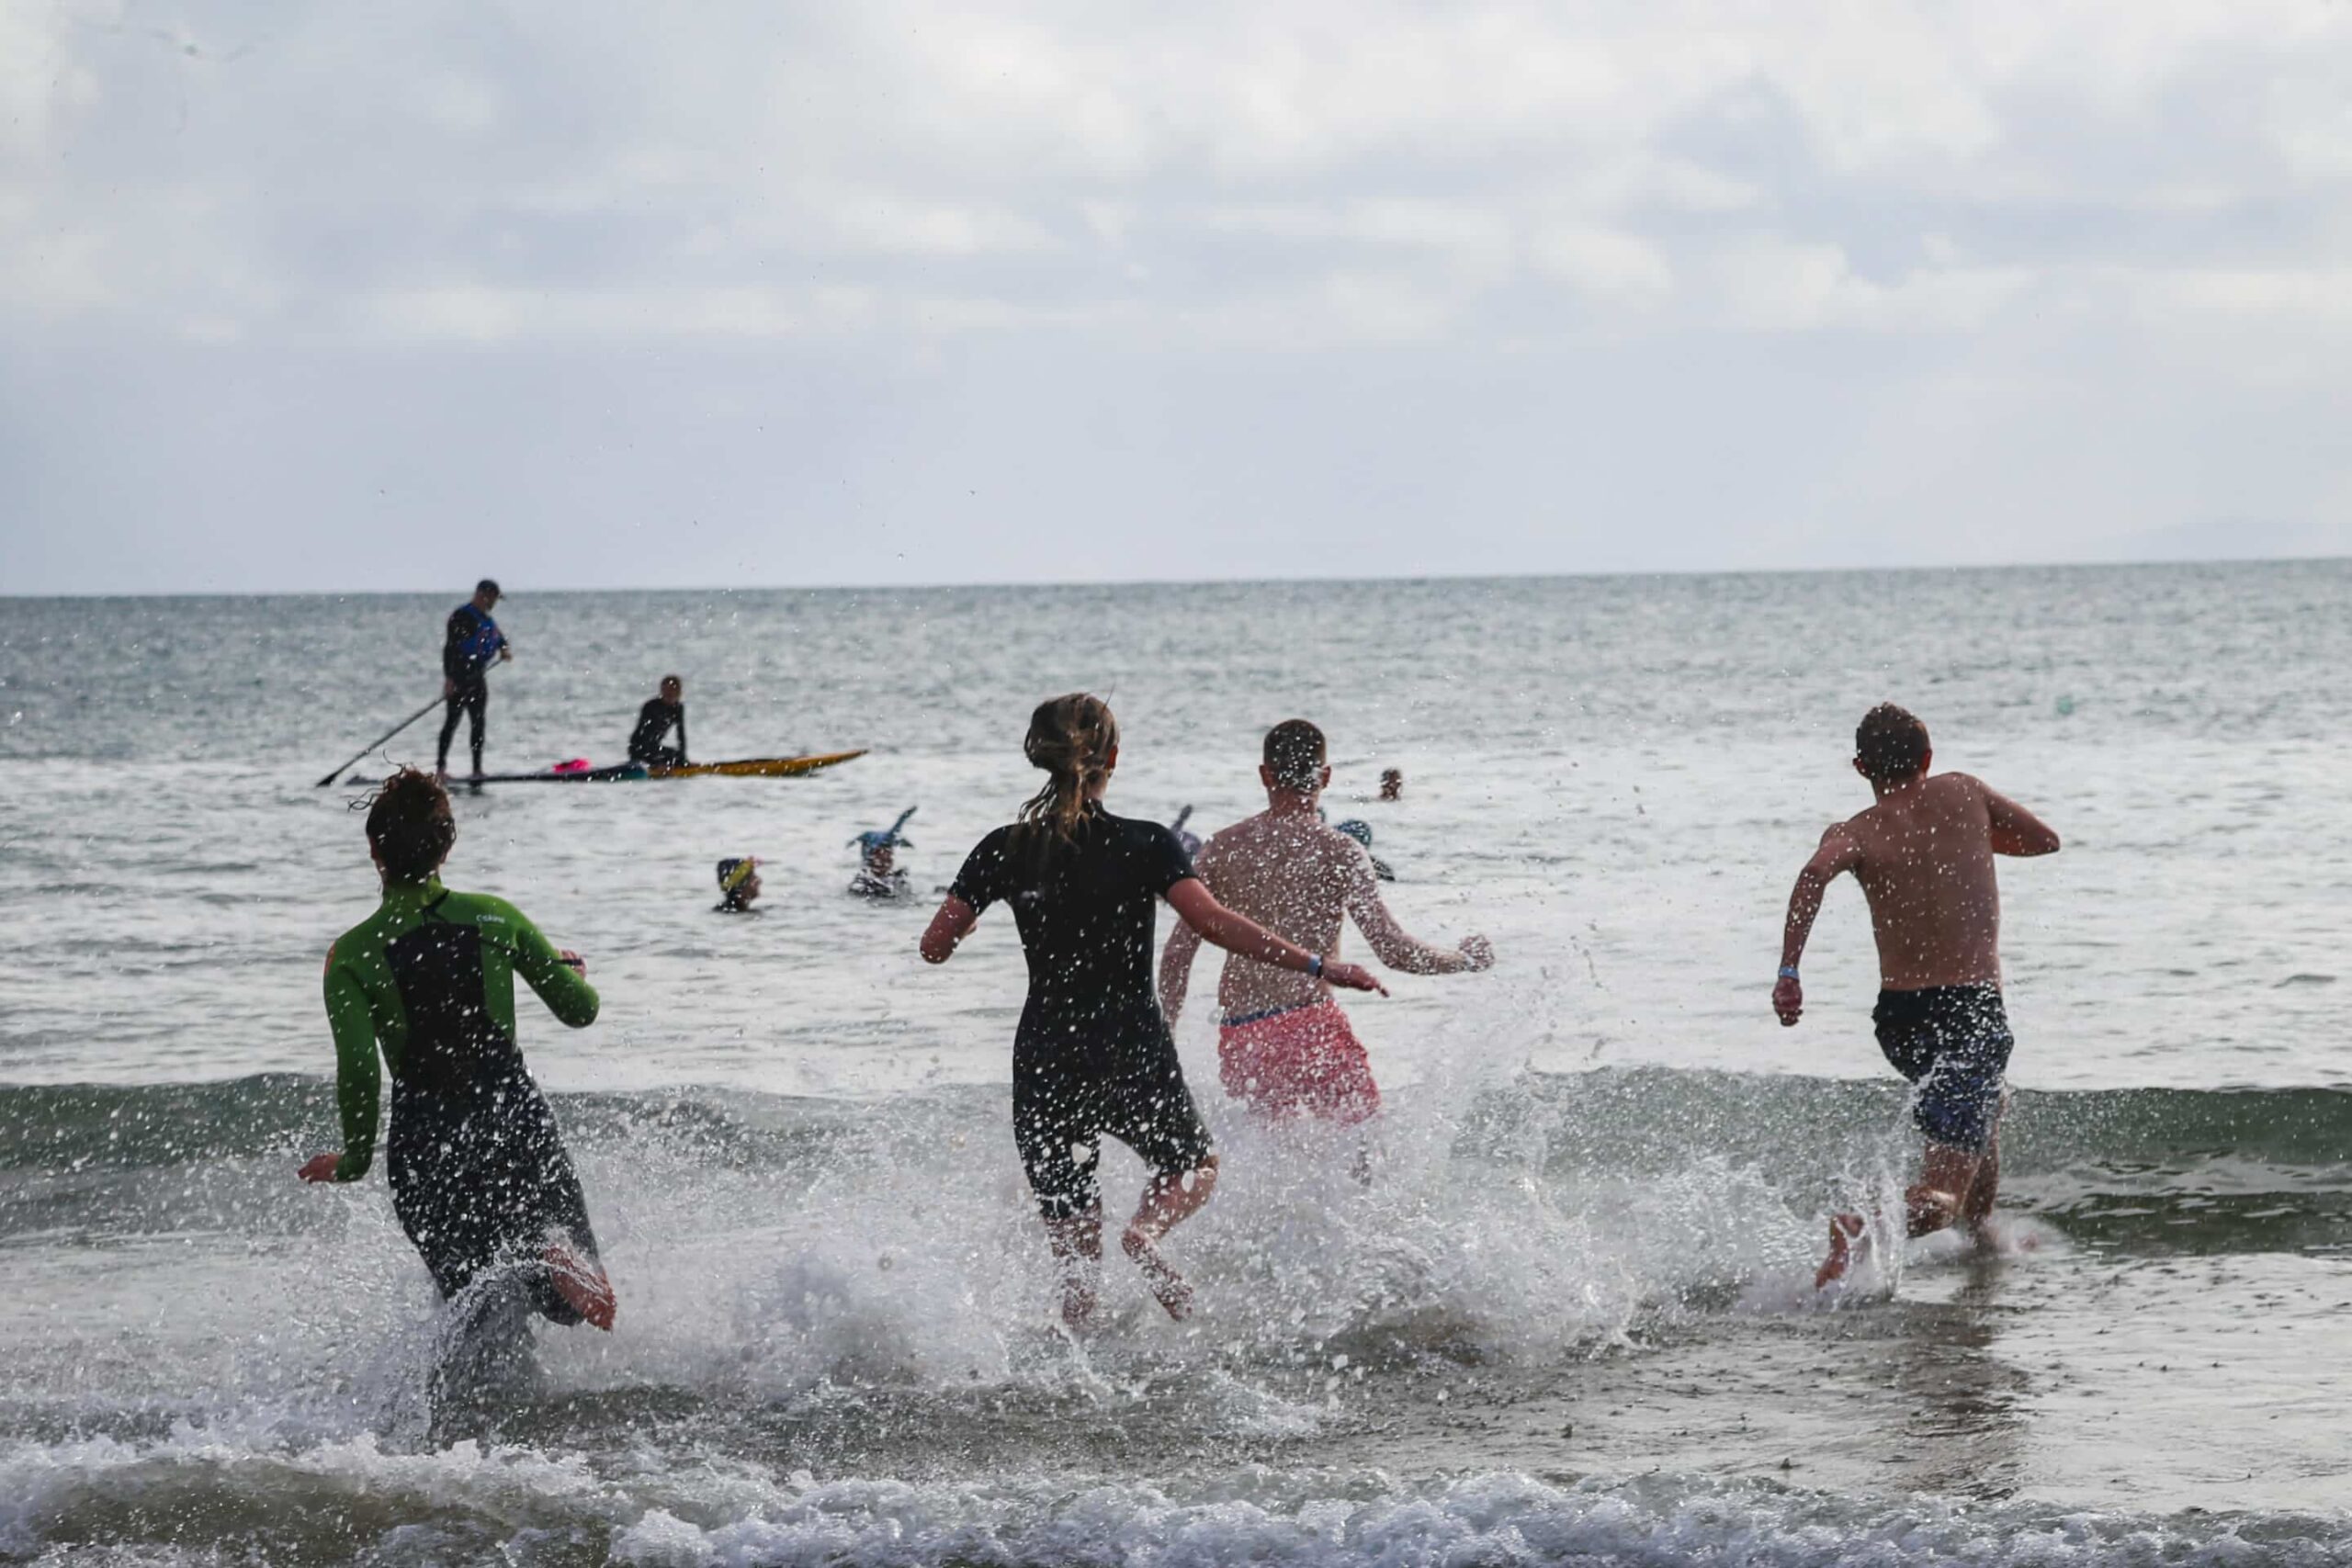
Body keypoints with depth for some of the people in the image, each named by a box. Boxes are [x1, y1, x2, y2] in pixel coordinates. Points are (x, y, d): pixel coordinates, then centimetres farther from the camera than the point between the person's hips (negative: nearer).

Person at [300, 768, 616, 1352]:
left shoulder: (352, 955, -4)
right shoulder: (493, 917, 2)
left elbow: (359, 1072, -12)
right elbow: (580, 1009, 8)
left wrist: (356, 1158, 5)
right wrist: (571, 970, 32)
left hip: (427, 1139, -1)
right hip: (515, 1115, 1)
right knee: (594, 1306, 7)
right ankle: (552, 1260, -32)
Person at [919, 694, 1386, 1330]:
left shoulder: (1006, 850, 1)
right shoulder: (1144, 845, -6)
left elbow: (934, 947, 0)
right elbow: (1213, 921, -18)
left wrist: (964, 918, 23)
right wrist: (1316, 966, -17)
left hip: (1045, 1057, 2)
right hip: (1133, 1053, -2)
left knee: (1073, 1247, 13)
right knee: (1193, 1167, 23)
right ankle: (1146, 1231, -9)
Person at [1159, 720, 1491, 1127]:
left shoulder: (1222, 849, 9)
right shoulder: (1338, 853, -4)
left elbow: (1179, 949, 10)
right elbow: (1394, 950, -9)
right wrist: (1467, 958, 7)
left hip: (1236, 1044, 5)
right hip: (1306, 1029, -5)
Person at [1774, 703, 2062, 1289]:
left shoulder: (1856, 834, 0)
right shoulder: (1963, 794, 4)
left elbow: (1816, 872, -24)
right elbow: (2045, 840, 19)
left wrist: (1788, 971, -27)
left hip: (1900, 1019, 3)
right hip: (1974, 1012, -3)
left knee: (1985, 1106, 37)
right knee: (1942, 1195, -11)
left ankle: (1981, 1236, 47)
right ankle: (1864, 1228, -41)